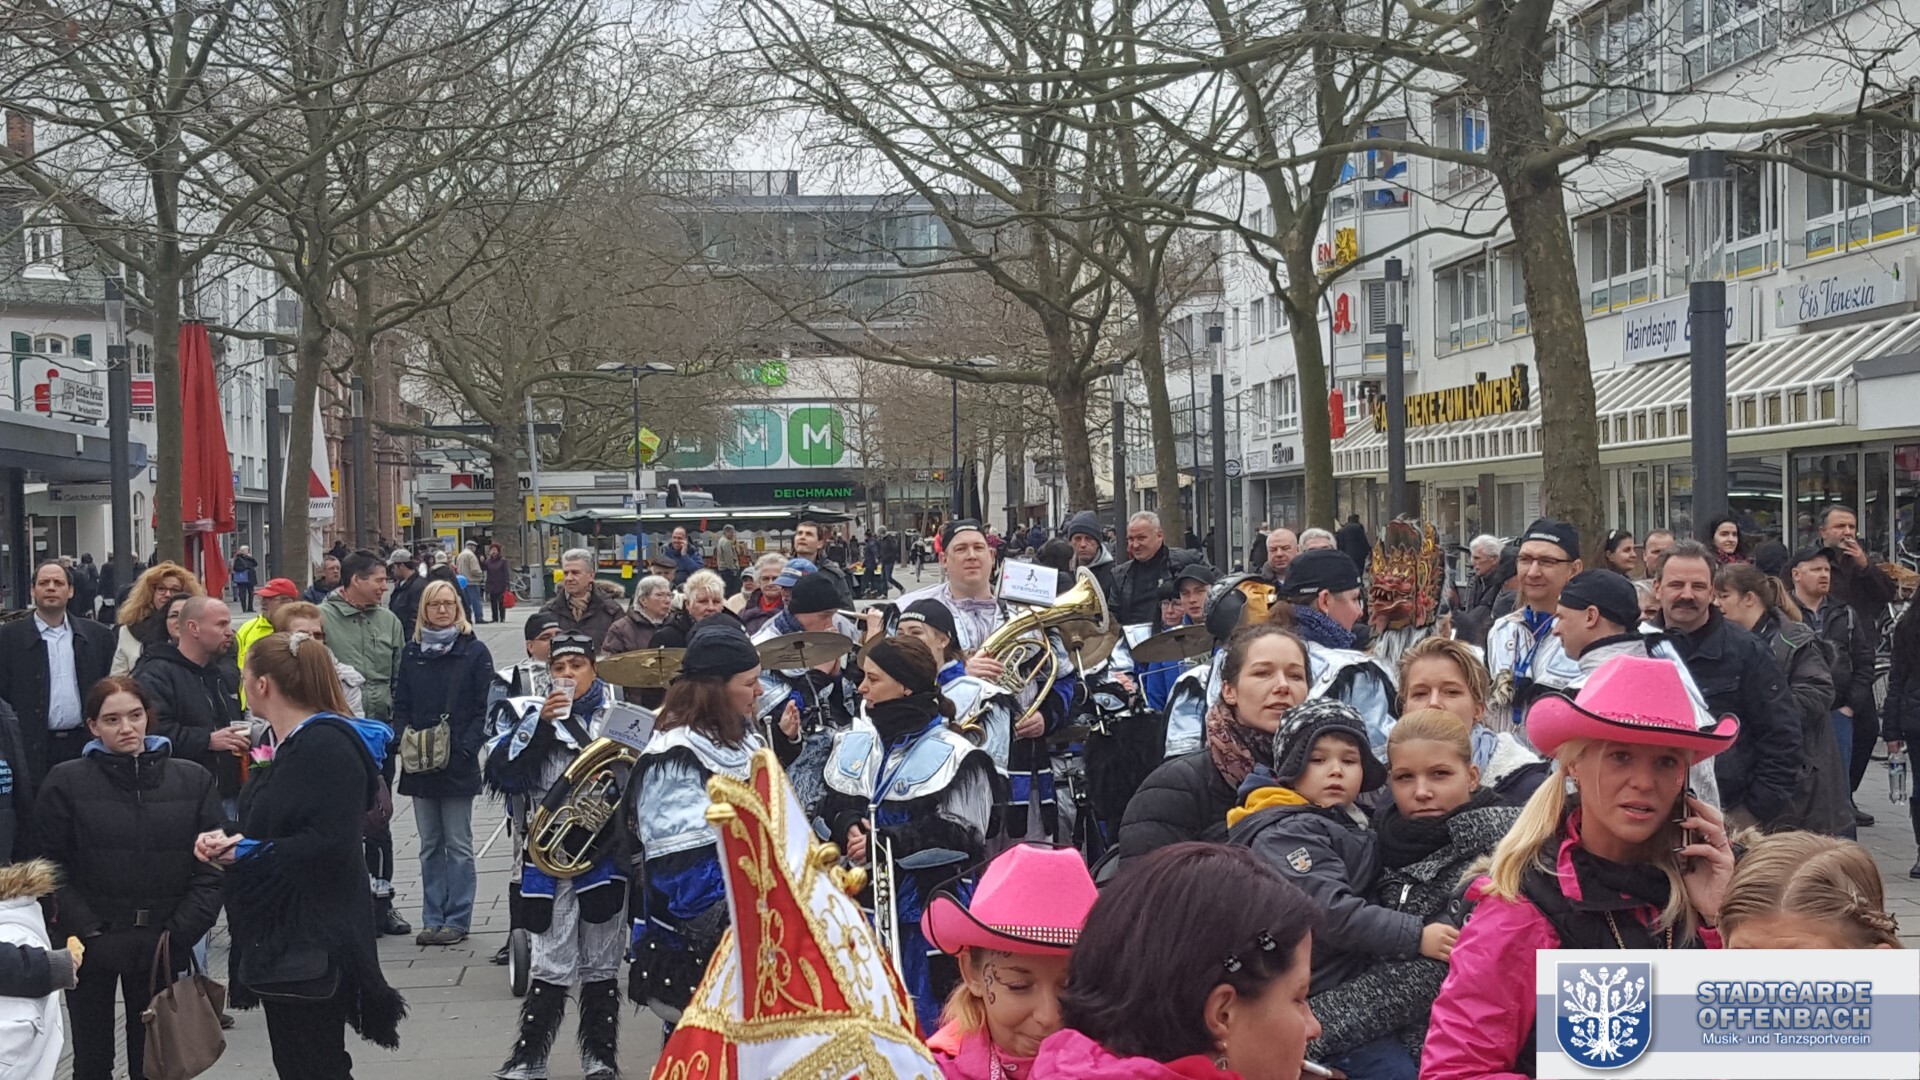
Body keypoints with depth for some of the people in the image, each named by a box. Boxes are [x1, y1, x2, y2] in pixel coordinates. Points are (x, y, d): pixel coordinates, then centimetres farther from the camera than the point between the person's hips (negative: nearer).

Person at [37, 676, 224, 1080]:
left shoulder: (193, 781, 2)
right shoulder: (67, 782, -1)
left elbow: (211, 868, 0)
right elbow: (51, 868, -2)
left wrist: (178, 933, -9)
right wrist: (85, 931, -13)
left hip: (162, 947, 1)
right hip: (90, 947, -1)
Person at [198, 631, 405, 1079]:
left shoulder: (327, 747, -18)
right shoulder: (285, 744, 13)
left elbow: (331, 844, -27)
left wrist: (248, 852, -19)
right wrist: (225, 836, 2)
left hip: (315, 942, -10)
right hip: (279, 934, 10)